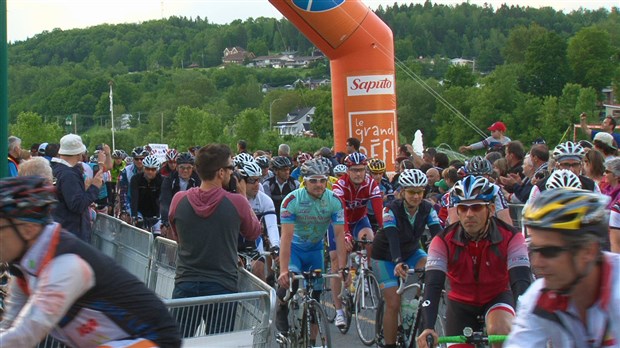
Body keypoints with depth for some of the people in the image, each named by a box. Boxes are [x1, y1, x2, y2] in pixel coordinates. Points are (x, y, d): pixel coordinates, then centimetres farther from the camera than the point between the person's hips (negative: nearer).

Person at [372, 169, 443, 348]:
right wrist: (398, 263, -56)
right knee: (394, 304, -12)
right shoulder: (391, 210, -27)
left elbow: (438, 234, -27)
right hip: (385, 256, -3)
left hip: (411, 251, 3)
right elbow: (392, 238, -39)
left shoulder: (427, 209, -16)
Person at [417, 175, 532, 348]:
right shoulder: (443, 241, -21)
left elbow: (522, 281, -31)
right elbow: (432, 285, -29)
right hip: (461, 304, 2)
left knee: (499, 329, -33)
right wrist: (427, 328, -45)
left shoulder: (511, 237, -22)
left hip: (498, 298, -2)